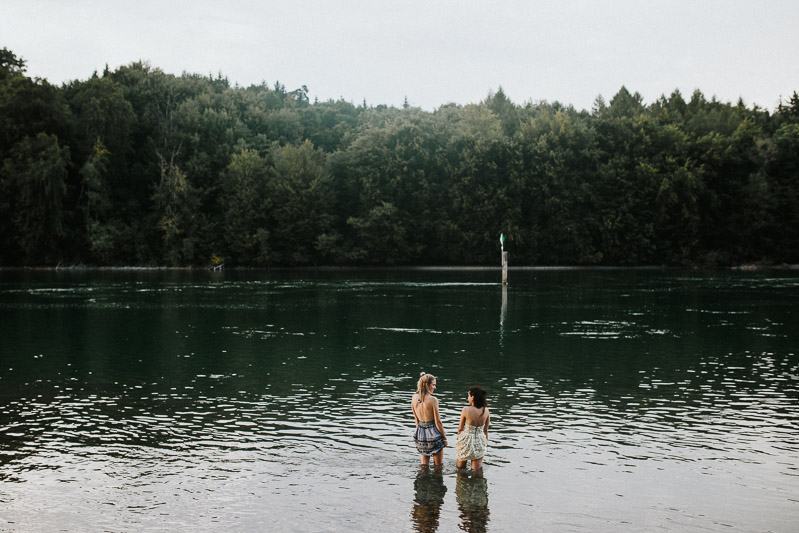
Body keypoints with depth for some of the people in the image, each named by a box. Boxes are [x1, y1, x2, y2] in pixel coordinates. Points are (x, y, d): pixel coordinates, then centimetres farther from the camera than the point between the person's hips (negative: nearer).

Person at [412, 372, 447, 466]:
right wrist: (444, 437, -4)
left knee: (424, 463, 19)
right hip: (433, 433, -6)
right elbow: (438, 422, -15)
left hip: (420, 433, 6)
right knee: (438, 465, 10)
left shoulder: (414, 398, -1)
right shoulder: (433, 399, -19)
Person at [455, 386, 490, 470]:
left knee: (461, 468, 18)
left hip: (466, 441, -2)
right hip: (479, 442, 2)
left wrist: (459, 438, 13)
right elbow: (485, 430, 2)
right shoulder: (486, 411, -8)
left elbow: (460, 428, -6)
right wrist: (486, 442, 17)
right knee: (477, 469, 11)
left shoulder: (466, 410, -17)